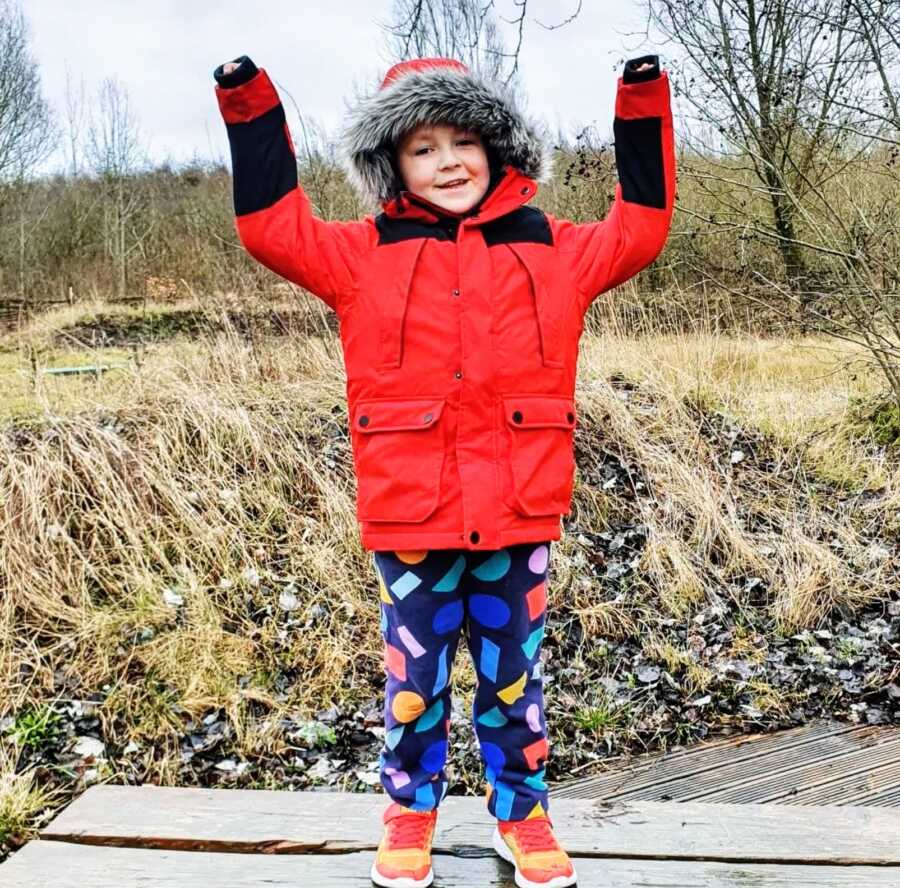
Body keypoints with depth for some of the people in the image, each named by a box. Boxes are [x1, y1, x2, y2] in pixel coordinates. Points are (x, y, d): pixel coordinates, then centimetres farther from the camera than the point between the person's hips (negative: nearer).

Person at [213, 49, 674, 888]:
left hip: (518, 510, 1)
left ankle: (522, 815, 34)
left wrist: (642, 112, 7)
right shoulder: (365, 253, 4)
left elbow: (637, 230, 11)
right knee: (414, 672, 13)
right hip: (410, 510, -1)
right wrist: (252, 112, -3)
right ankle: (409, 814, 34)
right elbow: (272, 226, 2)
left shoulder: (550, 250, 7)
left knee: (512, 671, 15)